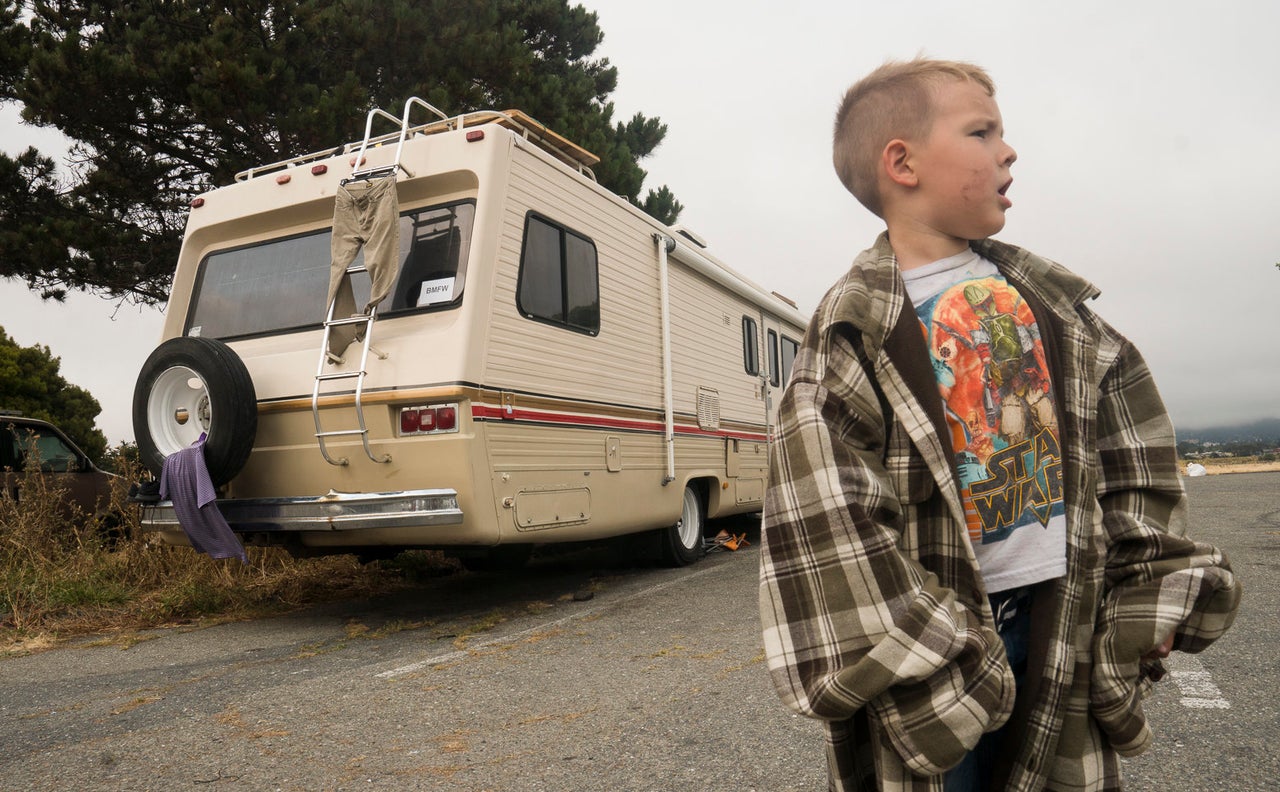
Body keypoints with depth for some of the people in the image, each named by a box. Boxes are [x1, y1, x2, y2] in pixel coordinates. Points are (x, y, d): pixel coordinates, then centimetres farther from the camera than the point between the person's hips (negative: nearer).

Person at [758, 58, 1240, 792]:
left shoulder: (1045, 293, 7)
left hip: (1068, 612, 5)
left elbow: (1132, 450, 9)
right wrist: (914, 668, -17)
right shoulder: (855, 332, -12)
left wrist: (1149, 595, 5)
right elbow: (829, 522, -17)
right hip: (950, 621, -5)